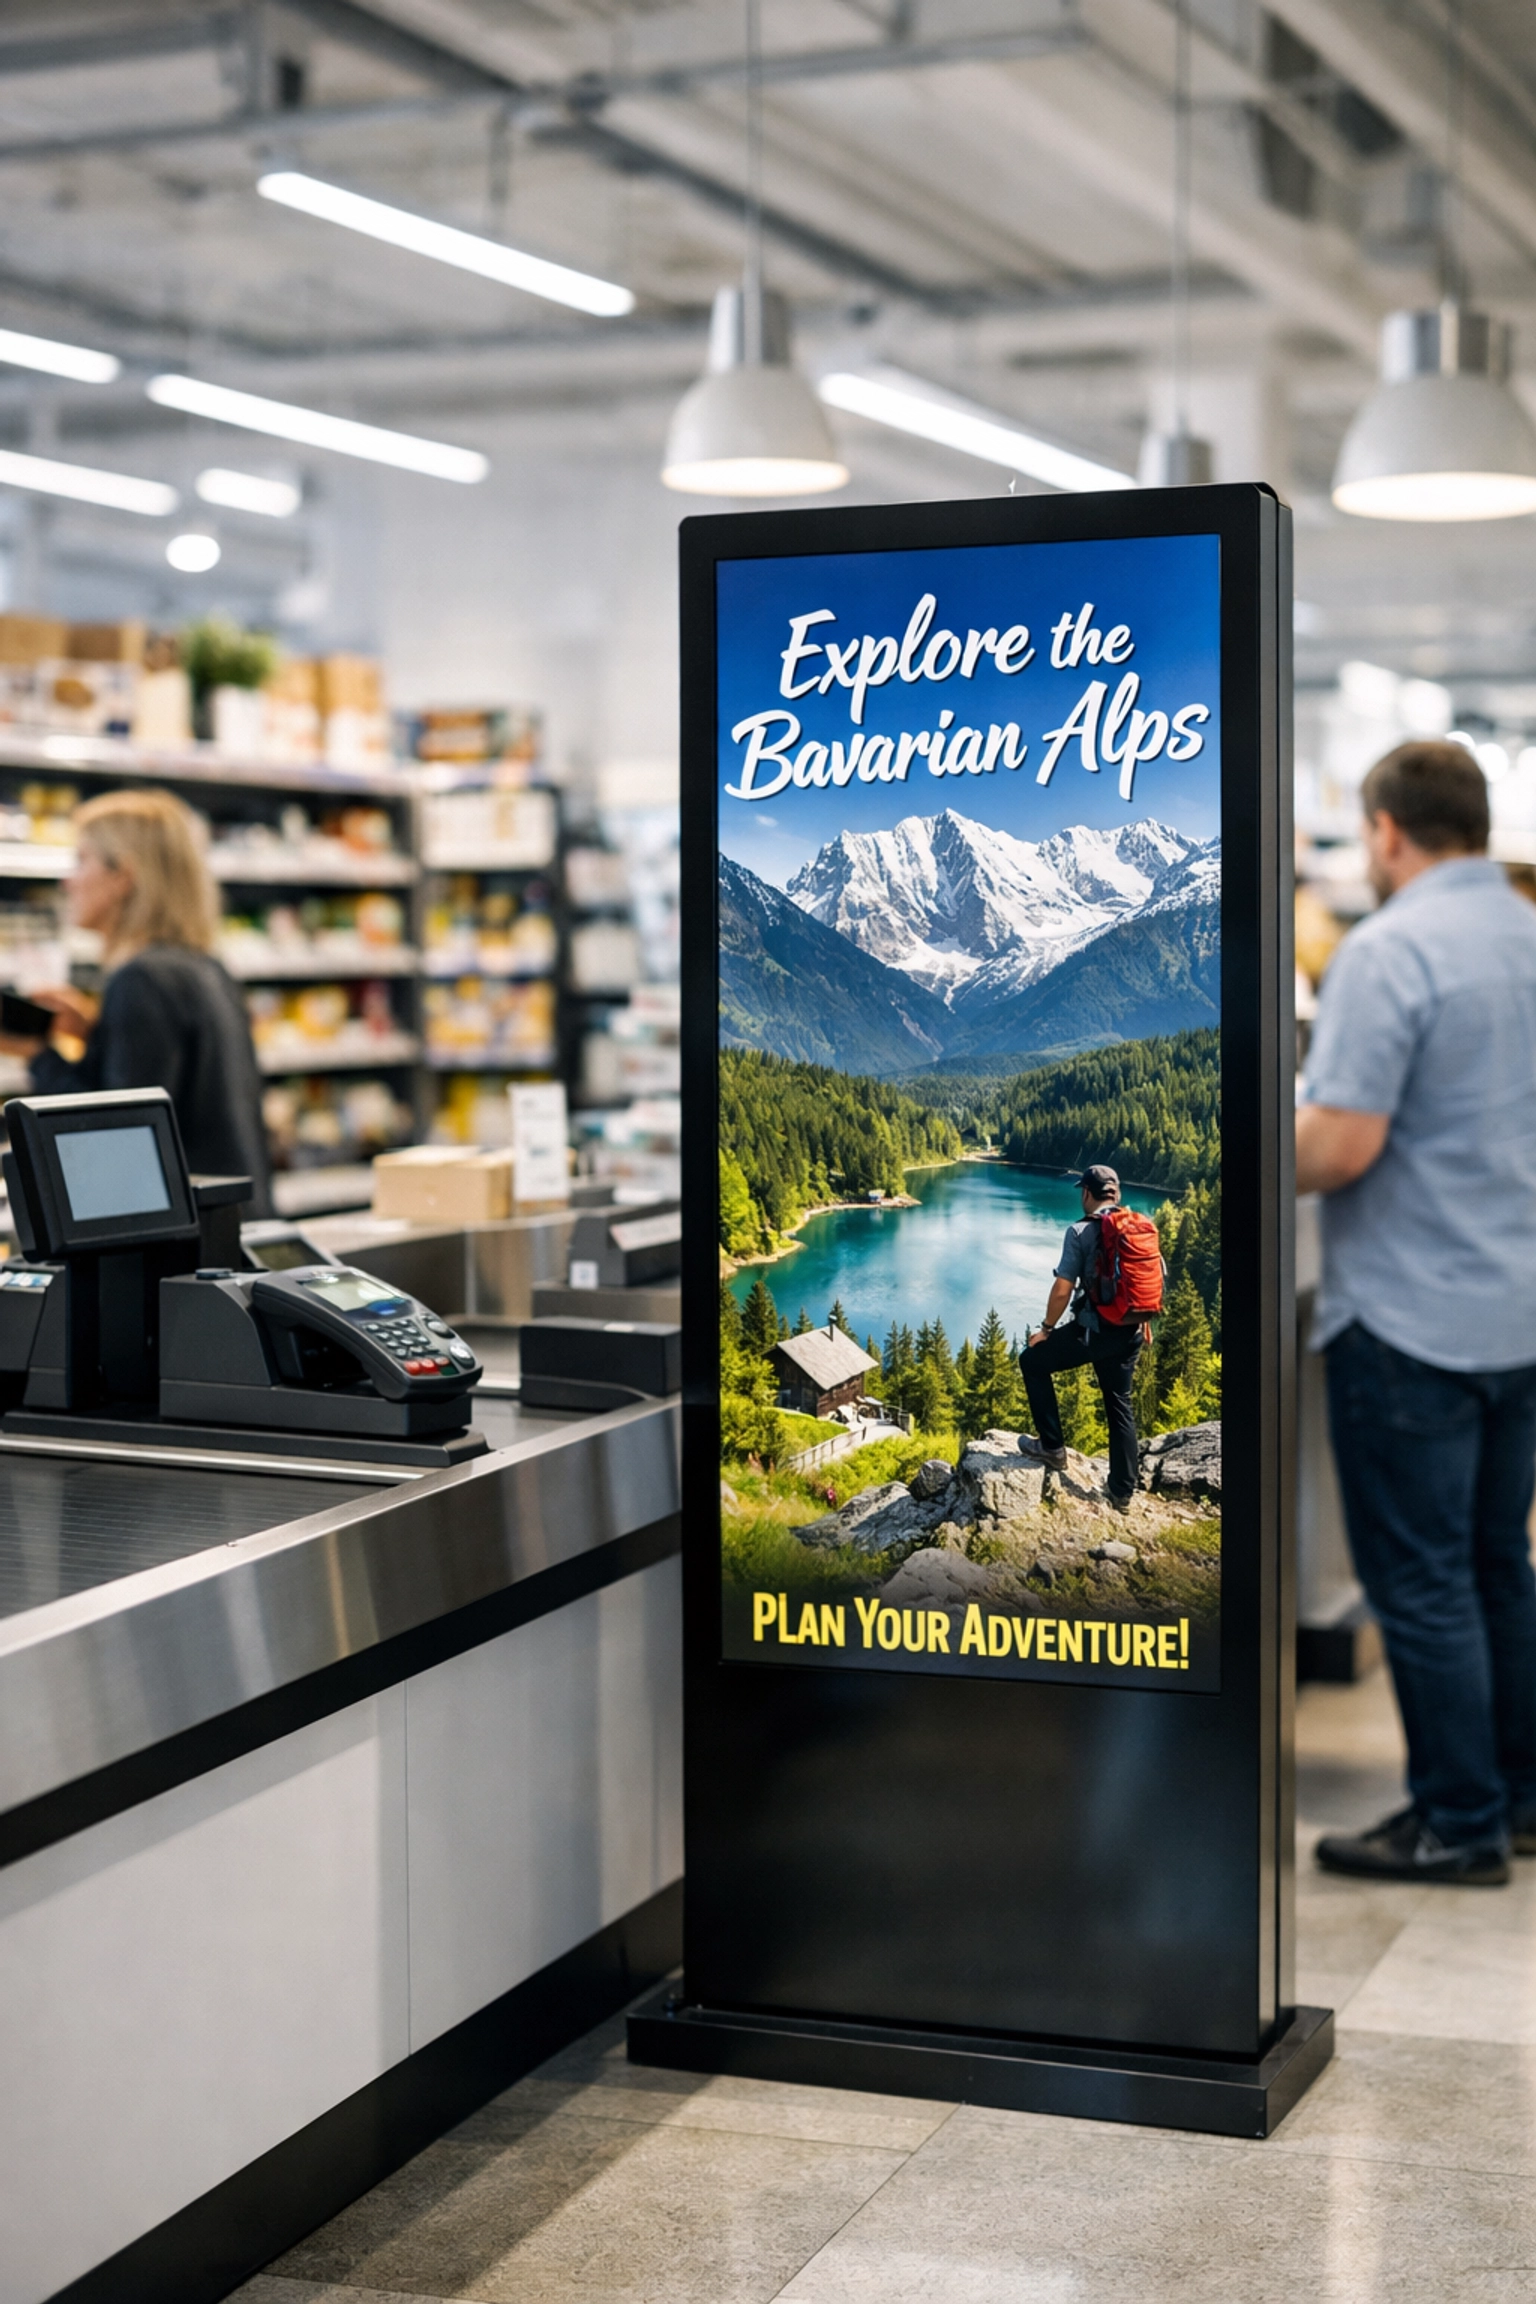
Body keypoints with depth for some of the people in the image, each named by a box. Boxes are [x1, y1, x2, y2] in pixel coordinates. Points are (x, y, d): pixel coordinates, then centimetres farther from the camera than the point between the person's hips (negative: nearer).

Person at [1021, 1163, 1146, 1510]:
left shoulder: (1080, 1232, -13)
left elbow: (1062, 1289, -14)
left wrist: (1047, 1328, 0)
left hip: (1091, 1331, -6)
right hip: (1129, 1334, 6)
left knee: (1032, 1361, 15)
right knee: (1120, 1406, 18)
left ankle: (1052, 1446, 13)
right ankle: (1123, 1491, 19)